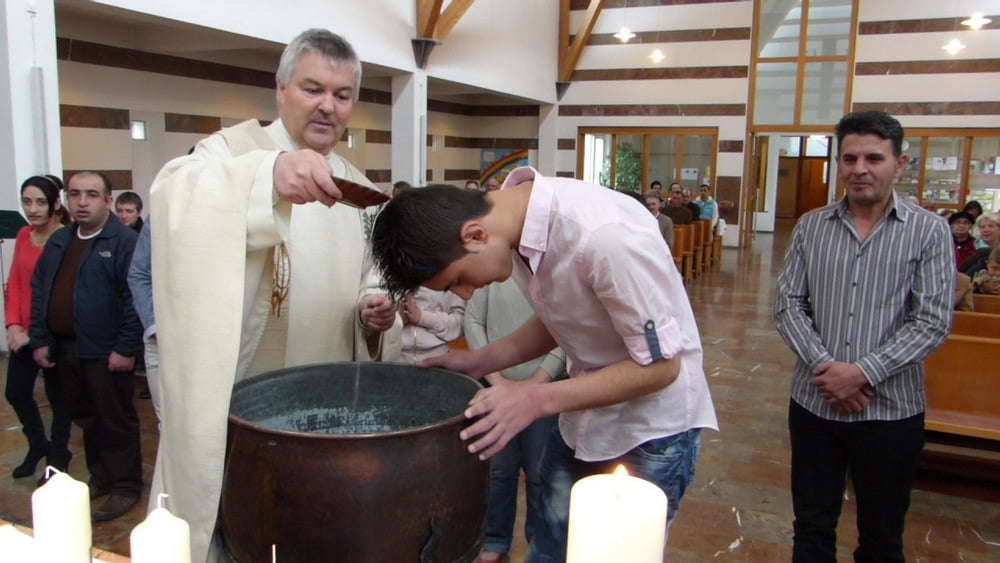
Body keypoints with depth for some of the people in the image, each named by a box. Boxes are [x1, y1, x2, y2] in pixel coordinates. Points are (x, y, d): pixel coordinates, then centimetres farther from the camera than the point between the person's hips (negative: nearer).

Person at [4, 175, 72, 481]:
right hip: (23, 333, 7)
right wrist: (13, 325, -3)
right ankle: (38, 444, 40)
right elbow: (14, 282, 7)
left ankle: (58, 455, 30)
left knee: (57, 394, 10)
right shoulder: (23, 235, 5)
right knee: (16, 392, 16)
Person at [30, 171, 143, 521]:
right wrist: (40, 340, 8)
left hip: (106, 351, -7)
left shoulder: (125, 241, -13)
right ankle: (100, 477, 34)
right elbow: (39, 291, 14)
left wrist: (126, 348, -20)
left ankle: (126, 487, 15)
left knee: (116, 420, 3)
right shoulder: (58, 241, 12)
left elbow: (136, 298, -18)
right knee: (85, 418, 18)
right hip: (65, 348, 8)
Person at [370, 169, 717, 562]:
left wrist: (539, 400, -27)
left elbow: (660, 364, -22)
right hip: (584, 419, 6)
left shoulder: (607, 235, -33)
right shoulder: (518, 220, -8)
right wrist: (478, 363, -5)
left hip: (651, 427, -6)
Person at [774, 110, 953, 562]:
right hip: (814, 402, 2)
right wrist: (824, 366, -15)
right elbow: (788, 304, -1)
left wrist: (863, 373, -18)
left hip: (891, 410, -2)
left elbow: (932, 322, -10)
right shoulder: (811, 227, 3)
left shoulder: (929, 232, -4)